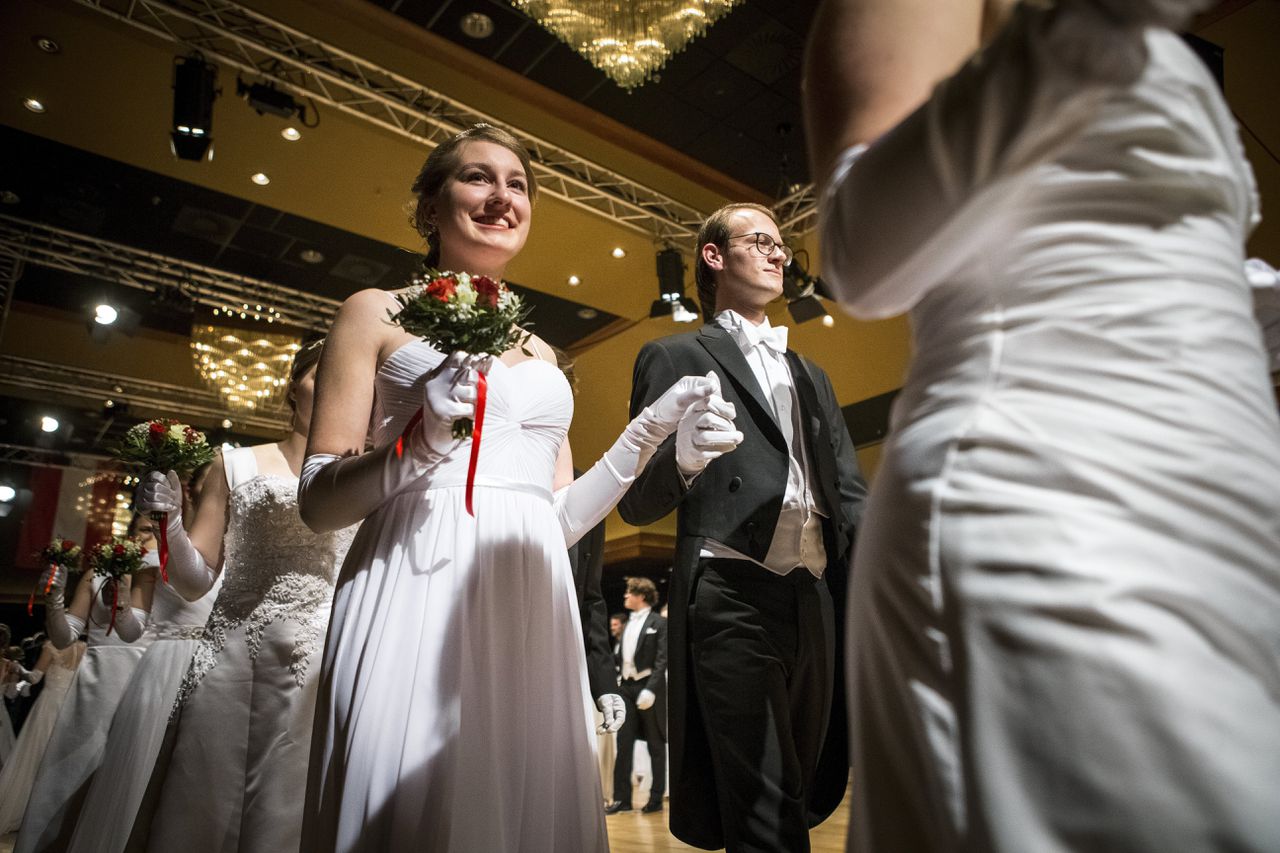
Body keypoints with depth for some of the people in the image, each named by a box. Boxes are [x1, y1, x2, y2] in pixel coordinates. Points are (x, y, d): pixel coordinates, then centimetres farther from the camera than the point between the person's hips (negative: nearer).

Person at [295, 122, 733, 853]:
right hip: (418, 607, -4)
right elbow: (319, 503, 0)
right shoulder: (378, 312, 6)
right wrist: (422, 444, -16)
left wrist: (648, 437, 6)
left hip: (532, 618, 4)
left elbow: (558, 519, 15)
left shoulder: (541, 354, 18)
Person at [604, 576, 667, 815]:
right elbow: (621, 658, 16)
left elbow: (662, 659, -12)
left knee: (655, 745, 5)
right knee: (623, 743, 6)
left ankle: (656, 798, 15)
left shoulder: (658, 623, -5)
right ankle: (621, 797, 13)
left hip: (648, 687, -6)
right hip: (627, 687, 6)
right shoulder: (628, 624, 14)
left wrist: (650, 689, -21)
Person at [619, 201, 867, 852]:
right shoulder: (675, 356, 7)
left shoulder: (811, 375, 25)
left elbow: (849, 493, 18)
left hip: (817, 603, 6)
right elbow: (636, 504, 1)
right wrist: (682, 460, -23)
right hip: (733, 600, -5)